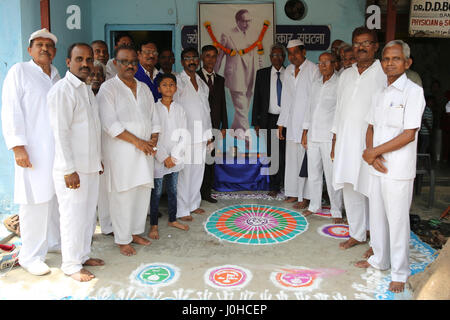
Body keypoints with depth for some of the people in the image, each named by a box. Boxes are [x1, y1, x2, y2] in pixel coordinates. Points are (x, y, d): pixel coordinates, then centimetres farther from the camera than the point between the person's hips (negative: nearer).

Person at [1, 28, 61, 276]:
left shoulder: (56, 76, 17)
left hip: (58, 149, 6)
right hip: (33, 150, -6)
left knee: (57, 196, 11)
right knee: (36, 201, -4)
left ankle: (55, 240, 29)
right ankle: (30, 256, 9)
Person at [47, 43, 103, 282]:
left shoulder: (87, 89, 15)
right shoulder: (62, 90, -13)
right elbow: (60, 132, -18)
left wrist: (99, 159, 19)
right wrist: (69, 170, -21)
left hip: (90, 166, 9)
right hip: (72, 169, -9)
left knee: (88, 214, 16)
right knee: (73, 216, 0)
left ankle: (83, 255, 32)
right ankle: (71, 265, 15)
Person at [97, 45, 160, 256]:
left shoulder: (144, 88, 15)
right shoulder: (108, 88, -5)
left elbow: (154, 117, 17)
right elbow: (110, 123, -14)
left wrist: (153, 139, 0)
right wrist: (137, 141, -15)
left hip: (145, 150, 6)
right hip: (121, 152, -6)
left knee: (143, 192, 10)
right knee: (122, 195, -2)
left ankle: (136, 232, 26)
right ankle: (122, 239, 11)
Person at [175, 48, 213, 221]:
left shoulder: (202, 83, 17)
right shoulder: (177, 81, -4)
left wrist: (209, 134, 16)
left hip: (200, 135, 6)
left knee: (198, 171, 11)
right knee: (184, 173, -6)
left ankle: (193, 204, 25)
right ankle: (182, 210, 4)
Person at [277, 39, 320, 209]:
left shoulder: (314, 70, -6)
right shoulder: (288, 71, 14)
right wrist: (281, 123, 15)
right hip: (292, 123, 6)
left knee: (306, 160, -5)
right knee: (292, 158, 10)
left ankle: (305, 197, 3)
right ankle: (294, 193, 21)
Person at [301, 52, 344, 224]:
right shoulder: (316, 84, 15)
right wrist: (305, 132, 16)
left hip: (329, 138, -6)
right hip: (313, 137, 6)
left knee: (332, 176, -3)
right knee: (313, 174, 13)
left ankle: (336, 211, 9)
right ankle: (314, 205, 28)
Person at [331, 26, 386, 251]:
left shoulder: (384, 74, -2)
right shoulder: (345, 75, 15)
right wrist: (334, 141, 15)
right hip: (346, 142, 5)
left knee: (372, 192, 0)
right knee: (350, 189, 9)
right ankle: (357, 234, 24)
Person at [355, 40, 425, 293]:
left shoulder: (413, 91, -11)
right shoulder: (381, 94, 12)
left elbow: (409, 134, -17)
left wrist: (374, 151, -13)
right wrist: (371, 155, -4)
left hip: (399, 170, -7)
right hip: (378, 167, 7)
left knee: (397, 221, 2)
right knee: (377, 216, 17)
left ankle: (400, 273, 17)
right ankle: (379, 260, 35)